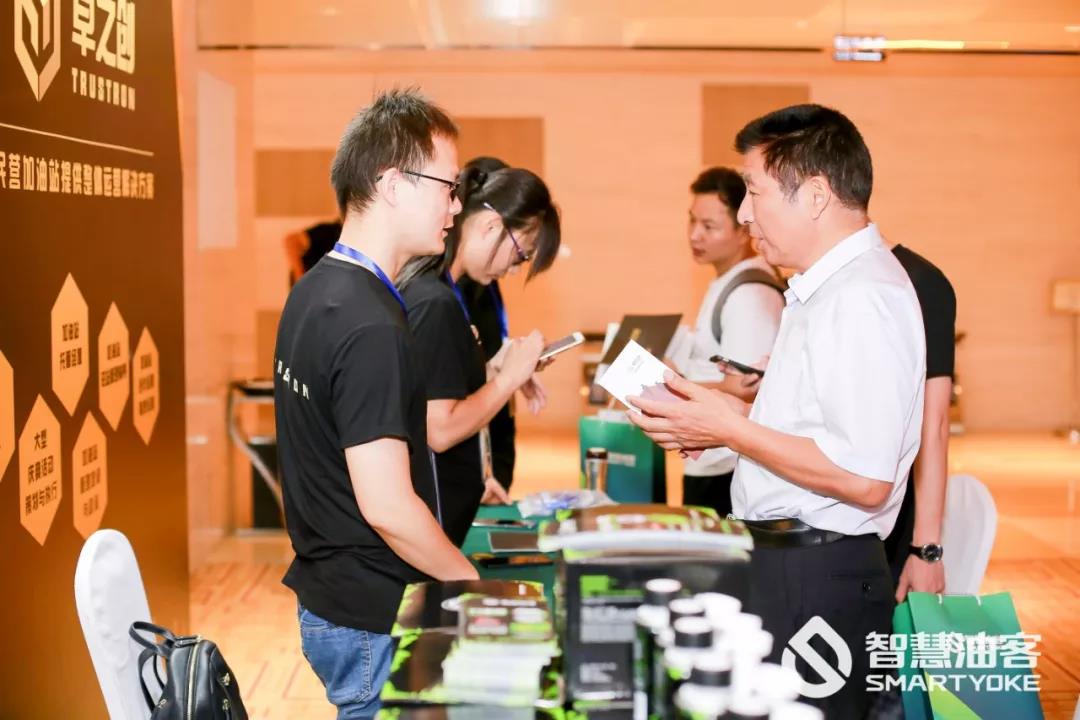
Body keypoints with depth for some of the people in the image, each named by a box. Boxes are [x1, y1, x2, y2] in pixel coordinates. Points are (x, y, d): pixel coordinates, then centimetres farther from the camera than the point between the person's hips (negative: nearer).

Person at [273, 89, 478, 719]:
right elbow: (387, 505, -26)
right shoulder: (372, 327, -24)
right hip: (374, 623, -9)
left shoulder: (314, 293, 6)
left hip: (326, 595, 9)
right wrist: (479, 587, -13)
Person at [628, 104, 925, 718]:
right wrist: (732, 419, 8)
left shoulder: (862, 297, -19)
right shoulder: (824, 288, 14)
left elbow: (865, 478, -25)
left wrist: (729, 429, -17)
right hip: (782, 562, 10)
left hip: (815, 580, -10)